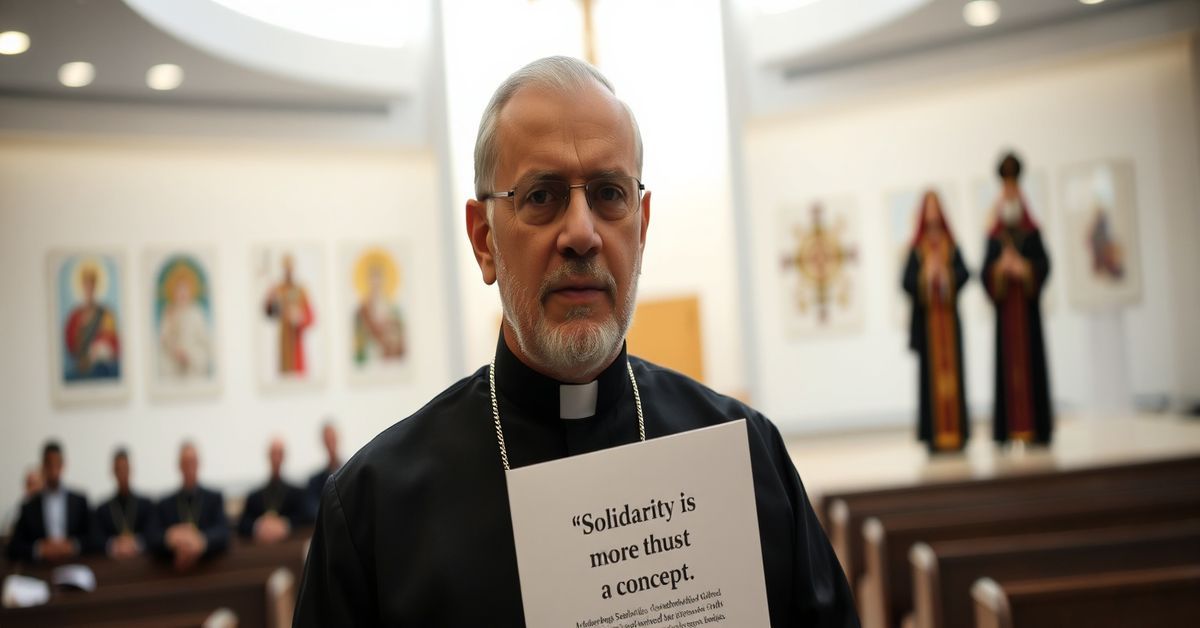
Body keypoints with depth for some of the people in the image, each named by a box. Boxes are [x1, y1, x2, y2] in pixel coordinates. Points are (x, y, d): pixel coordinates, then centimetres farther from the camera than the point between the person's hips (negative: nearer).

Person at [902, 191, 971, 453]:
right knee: (931, 372, -4)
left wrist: (947, 277, -19)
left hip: (949, 318, 2)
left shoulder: (952, 248, 10)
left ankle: (955, 431, 7)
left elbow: (964, 274, -2)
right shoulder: (916, 251, 3)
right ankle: (935, 434, -1)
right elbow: (907, 282, -6)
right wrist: (925, 277, -22)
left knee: (953, 370, 1)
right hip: (926, 321, -2)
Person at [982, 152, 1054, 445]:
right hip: (1004, 307, 1)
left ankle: (1034, 424, 4)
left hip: (1028, 305, -1)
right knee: (1007, 361, -1)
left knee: (1030, 359, -1)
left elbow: (1044, 265, -4)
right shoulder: (994, 238, 6)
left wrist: (1024, 268, -20)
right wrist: (1000, 268, -20)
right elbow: (986, 272, -2)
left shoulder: (1032, 234, 4)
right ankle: (1011, 426, 2)